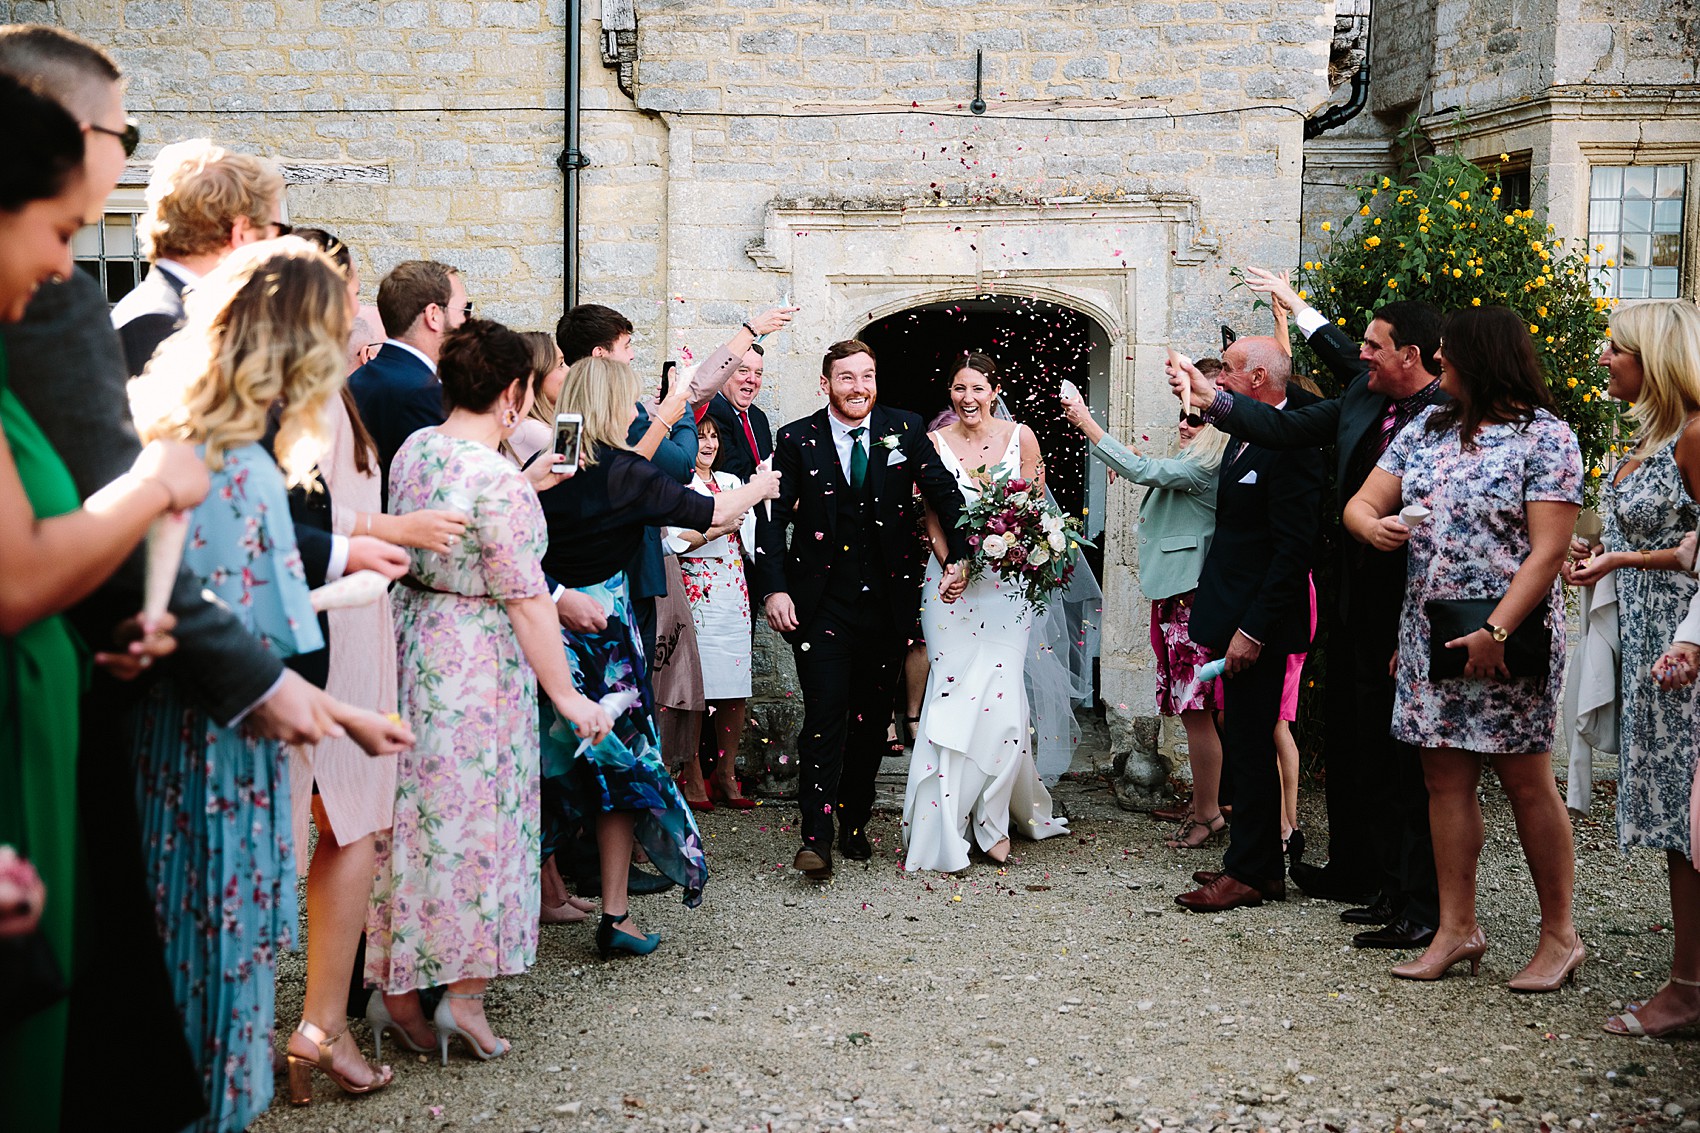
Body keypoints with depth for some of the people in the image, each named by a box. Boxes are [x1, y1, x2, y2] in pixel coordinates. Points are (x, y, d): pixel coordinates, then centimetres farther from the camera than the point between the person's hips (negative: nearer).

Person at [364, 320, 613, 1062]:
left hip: (411, 639, 8)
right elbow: (526, 601, -19)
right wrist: (566, 695, -12)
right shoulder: (500, 481, -20)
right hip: (479, 664, -7)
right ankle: (463, 994, 11)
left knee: (415, 812, 14)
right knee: (476, 816, 4)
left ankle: (397, 986, 23)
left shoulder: (412, 450, 3)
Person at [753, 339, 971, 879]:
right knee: (825, 713, -12)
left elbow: (946, 492, 9)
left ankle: (855, 824, 25)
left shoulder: (905, 429, 2)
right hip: (821, 604, -3)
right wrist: (773, 588, -14)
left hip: (887, 601, 3)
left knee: (872, 717, 11)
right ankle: (816, 838, -11)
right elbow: (772, 519, -3)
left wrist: (959, 556, -1)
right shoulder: (797, 440, -2)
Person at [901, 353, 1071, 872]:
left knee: (1001, 695, -5)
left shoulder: (1021, 436, 5)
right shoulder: (935, 443, 4)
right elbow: (931, 517, 2)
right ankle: (945, 827, 2)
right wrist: (950, 564, -15)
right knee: (952, 695, -5)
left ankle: (993, 819, 11)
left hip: (1007, 581, 1)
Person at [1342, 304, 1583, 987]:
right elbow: (1362, 502, 12)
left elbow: (1549, 551, -13)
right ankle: (1457, 929, 15)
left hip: (1507, 636, -6)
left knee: (1526, 779, 0)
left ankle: (1560, 935, 12)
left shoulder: (1544, 437, -6)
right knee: (1444, 778, 7)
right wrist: (1372, 525, -13)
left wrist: (1495, 631, -21)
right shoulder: (1427, 427, 12)